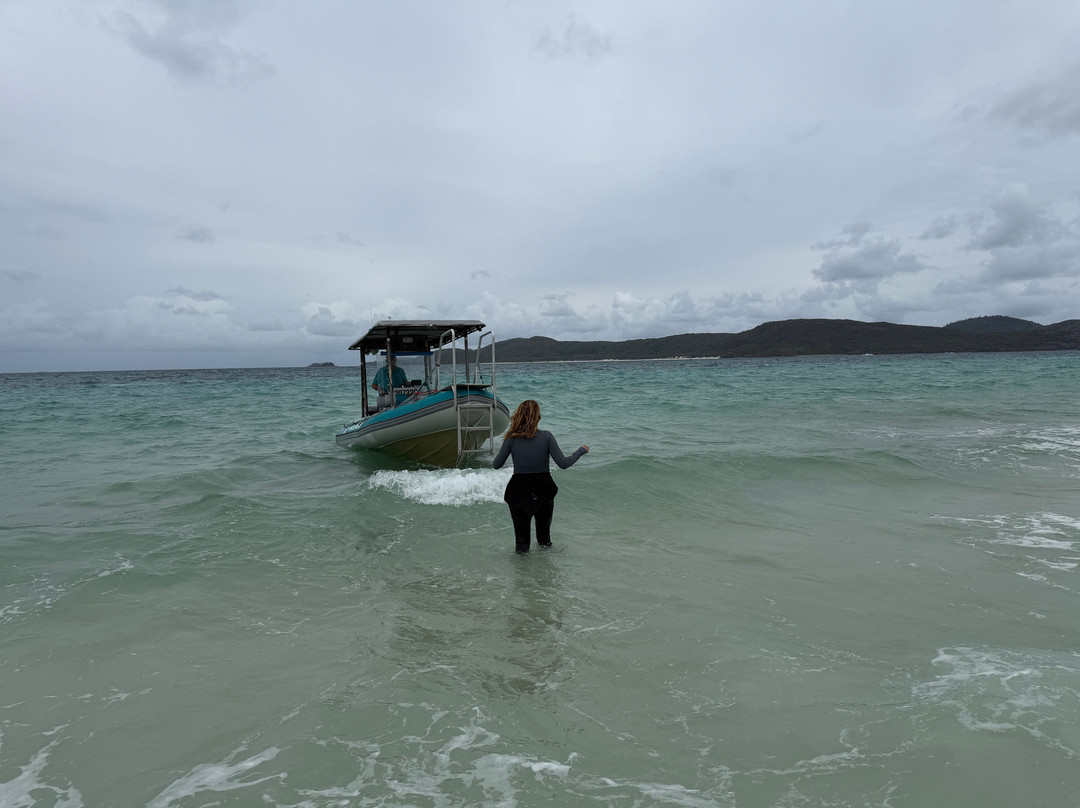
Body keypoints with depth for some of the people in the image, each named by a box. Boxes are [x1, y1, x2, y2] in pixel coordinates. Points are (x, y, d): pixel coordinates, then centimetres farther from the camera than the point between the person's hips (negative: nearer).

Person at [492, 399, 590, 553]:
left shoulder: (511, 439, -10)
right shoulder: (546, 436, -12)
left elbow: (496, 465, -1)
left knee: (521, 538, 14)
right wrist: (581, 451, 4)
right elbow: (563, 463, -12)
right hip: (543, 491, 0)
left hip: (519, 492, 0)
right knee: (544, 536, 22)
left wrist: (506, 448, 18)